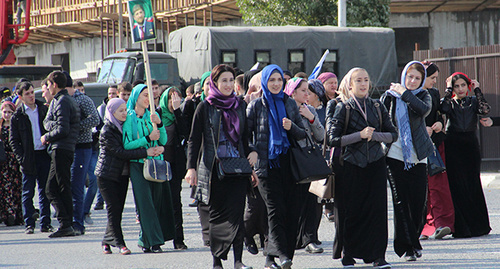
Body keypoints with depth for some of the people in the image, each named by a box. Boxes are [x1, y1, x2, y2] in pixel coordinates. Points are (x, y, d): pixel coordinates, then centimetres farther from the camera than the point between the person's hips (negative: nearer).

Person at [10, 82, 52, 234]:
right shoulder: (17, 116, 1)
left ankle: (45, 223, 11)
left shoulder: (44, 110, 9)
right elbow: (14, 141, 1)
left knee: (45, 192, 6)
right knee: (28, 193, 0)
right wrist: (21, 158, -9)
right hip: (29, 157, -2)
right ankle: (29, 224, 5)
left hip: (44, 155, 2)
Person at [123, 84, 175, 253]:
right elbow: (127, 145, -9)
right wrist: (148, 139, -16)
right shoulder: (128, 118, -1)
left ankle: (145, 240, 13)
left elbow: (163, 141, 4)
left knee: (157, 200, 3)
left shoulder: (152, 116, 11)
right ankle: (152, 241, -9)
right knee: (145, 202, -10)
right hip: (138, 164, -4)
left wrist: (159, 124, -12)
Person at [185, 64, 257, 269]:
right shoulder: (205, 107, 1)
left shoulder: (239, 105, 12)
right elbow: (194, 140, 1)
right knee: (217, 214, 2)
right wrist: (191, 167, -8)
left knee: (236, 213, -9)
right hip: (213, 168, -2)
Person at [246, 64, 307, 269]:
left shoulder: (290, 104, 12)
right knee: (276, 210, -12)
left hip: (288, 162, 3)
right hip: (267, 164, -3)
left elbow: (303, 135, 12)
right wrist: (252, 151, -14)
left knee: (291, 211, -2)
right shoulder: (256, 106, 4)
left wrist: (291, 127, -9)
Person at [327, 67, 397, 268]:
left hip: (376, 163, 2)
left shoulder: (377, 107, 9)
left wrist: (374, 135, -10)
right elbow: (334, 139, -8)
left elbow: (393, 134, 7)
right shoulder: (343, 108, 0)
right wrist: (360, 135, -15)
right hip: (352, 165, -2)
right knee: (352, 211, 0)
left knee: (377, 208, -6)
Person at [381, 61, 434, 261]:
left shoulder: (423, 95, 8)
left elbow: (424, 110, -15)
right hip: (395, 153, -1)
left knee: (419, 201, -1)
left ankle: (412, 240, 17)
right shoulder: (391, 96, 5)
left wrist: (405, 94, -14)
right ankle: (409, 247, -4)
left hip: (417, 156, 2)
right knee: (401, 201, -6)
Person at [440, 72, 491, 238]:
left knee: (473, 185, -1)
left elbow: (485, 110, -10)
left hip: (470, 145, 1)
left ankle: (478, 226, 6)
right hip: (453, 147, -1)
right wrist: (449, 90, -8)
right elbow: (443, 108, -16)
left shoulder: (473, 102, 11)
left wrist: (477, 89, -5)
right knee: (457, 186, -5)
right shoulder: (450, 103, 8)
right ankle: (461, 228, -3)